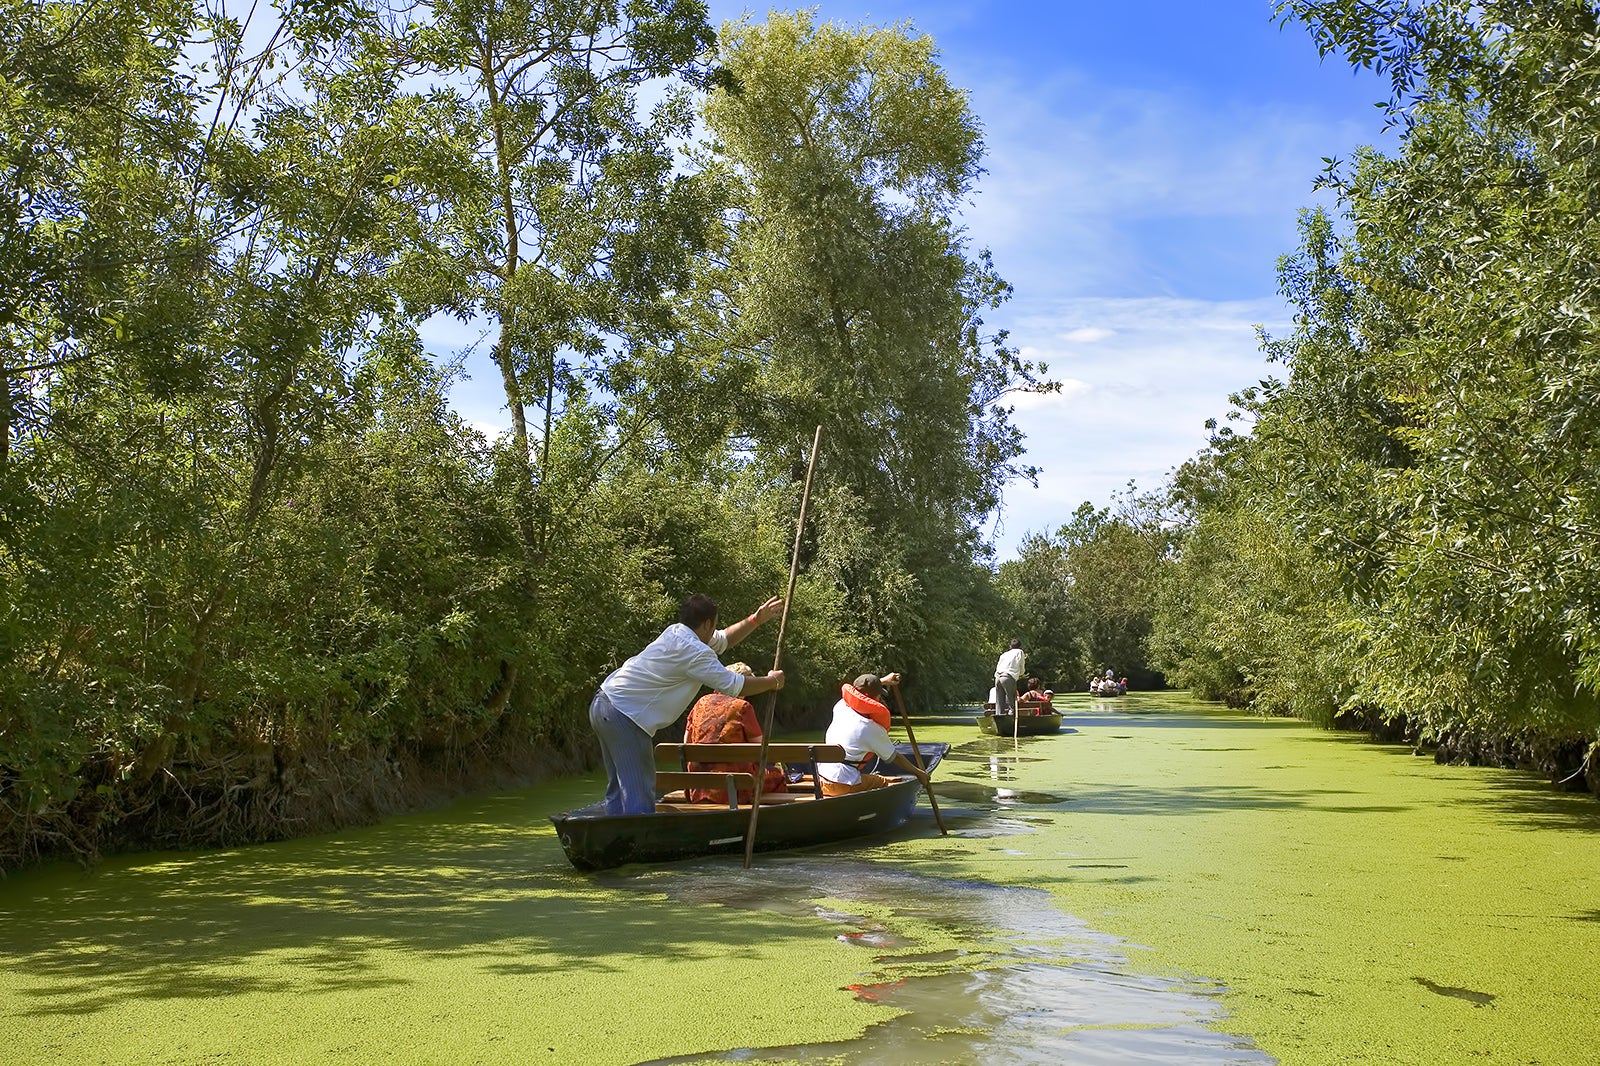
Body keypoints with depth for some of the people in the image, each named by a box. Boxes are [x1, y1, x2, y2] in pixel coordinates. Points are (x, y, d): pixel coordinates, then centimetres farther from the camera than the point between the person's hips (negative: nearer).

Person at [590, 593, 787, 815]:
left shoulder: (675, 632, 12)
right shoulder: (695, 651, -16)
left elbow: (722, 640, 29)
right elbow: (734, 686, -12)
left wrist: (755, 620, 23)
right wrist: (772, 682, 3)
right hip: (624, 716, -10)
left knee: (618, 788, 17)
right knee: (640, 796, -9)